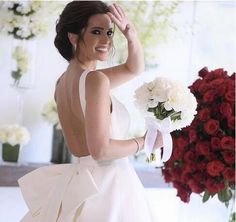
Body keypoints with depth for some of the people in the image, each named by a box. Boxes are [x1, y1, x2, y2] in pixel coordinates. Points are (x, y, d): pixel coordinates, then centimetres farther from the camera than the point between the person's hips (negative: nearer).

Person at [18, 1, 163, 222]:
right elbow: (101, 150, -21)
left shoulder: (64, 80, 9)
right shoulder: (95, 79, -17)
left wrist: (132, 37, -1)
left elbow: (133, 68, 17)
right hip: (107, 186, -8)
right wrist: (145, 142, -7)